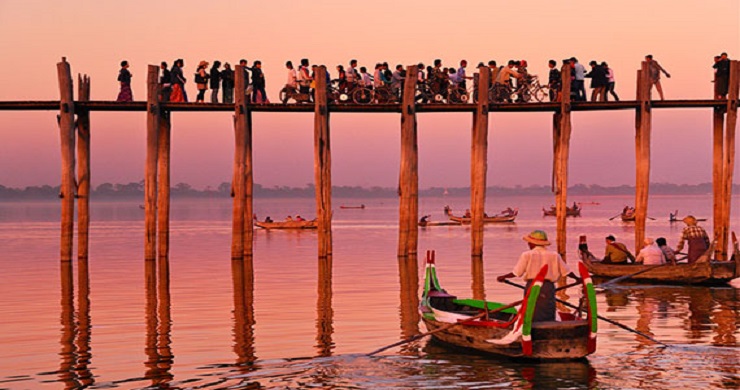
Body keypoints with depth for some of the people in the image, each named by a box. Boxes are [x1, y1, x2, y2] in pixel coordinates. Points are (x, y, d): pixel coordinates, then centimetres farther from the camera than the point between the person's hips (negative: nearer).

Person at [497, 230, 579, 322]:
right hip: (548, 287, 2)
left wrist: (503, 277, 12)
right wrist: (577, 278, 28)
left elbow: (516, 272, -3)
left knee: (532, 319, 4)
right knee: (549, 318, 6)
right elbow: (566, 271, 11)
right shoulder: (554, 255, 7)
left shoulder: (527, 255, -1)